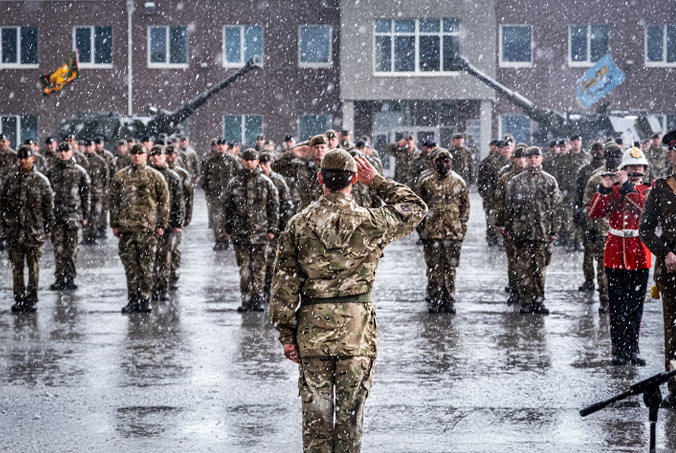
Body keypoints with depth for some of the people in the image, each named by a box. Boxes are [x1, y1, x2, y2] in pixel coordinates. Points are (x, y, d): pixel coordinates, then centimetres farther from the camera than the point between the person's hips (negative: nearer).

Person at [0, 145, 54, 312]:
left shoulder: (40, 181, 1)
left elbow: (49, 205, 3)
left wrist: (48, 228, 1)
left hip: (35, 231, -2)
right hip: (14, 231, 2)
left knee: (33, 267, 2)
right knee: (16, 267, 5)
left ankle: (31, 299, 8)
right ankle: (19, 298, 11)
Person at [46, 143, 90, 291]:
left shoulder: (79, 172, 6)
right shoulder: (51, 172, 9)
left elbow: (85, 195, 7)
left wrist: (85, 215, 3)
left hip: (74, 215, -1)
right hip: (56, 214, 1)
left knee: (72, 248, 0)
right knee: (58, 247, -1)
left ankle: (70, 278, 8)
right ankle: (59, 278, 4)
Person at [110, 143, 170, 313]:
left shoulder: (155, 176, 4)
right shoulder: (120, 176, 10)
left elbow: (164, 201, 5)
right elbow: (114, 200, 13)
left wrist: (161, 224, -1)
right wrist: (115, 224, 7)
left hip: (148, 227, -2)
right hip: (126, 227, 2)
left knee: (147, 266, -2)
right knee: (130, 265, 4)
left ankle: (145, 299, 6)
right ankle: (133, 299, 12)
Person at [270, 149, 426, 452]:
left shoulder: (299, 224, -2)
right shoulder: (370, 222, -6)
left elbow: (284, 284, -1)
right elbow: (415, 208, 12)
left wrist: (287, 335, 5)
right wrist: (378, 182, 16)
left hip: (312, 329, 1)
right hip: (356, 329, -1)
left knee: (315, 413, 7)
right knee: (350, 413, 6)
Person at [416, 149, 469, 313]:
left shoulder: (459, 183, 6)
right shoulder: (426, 183, 4)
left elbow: (465, 207, 9)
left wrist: (462, 229, 3)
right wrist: (421, 228, 2)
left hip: (453, 232, 0)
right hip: (431, 232, 0)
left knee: (450, 267, 4)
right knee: (433, 267, 2)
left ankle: (449, 300, 12)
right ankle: (434, 300, 9)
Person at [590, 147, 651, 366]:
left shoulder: (649, 190, 5)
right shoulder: (613, 190, 7)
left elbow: (647, 208, -18)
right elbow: (594, 213, -6)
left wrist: (627, 186, -21)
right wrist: (604, 189, -18)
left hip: (639, 256, 0)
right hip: (615, 254, 0)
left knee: (635, 306, 4)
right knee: (617, 306, 2)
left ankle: (632, 349, 12)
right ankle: (618, 350, 7)